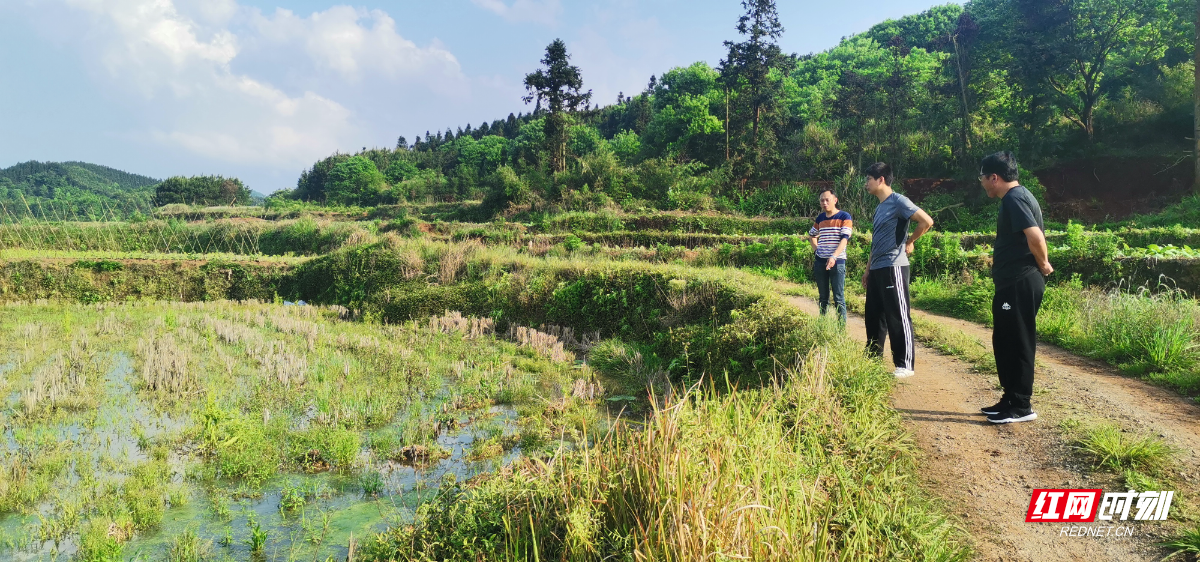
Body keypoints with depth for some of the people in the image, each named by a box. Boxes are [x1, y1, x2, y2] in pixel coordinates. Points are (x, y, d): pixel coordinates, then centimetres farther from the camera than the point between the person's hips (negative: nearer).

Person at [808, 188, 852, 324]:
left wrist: (834, 256, -29)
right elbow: (811, 235, 28)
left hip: (837, 262, -5)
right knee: (823, 298, 11)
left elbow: (844, 239, -16)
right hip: (820, 262, 5)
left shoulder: (844, 217, -5)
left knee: (839, 299, -4)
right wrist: (816, 249, 11)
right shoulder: (820, 218, 10)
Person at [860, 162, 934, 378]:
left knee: (898, 318, -5)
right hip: (877, 269, 9)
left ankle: (906, 365, 0)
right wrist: (868, 269, 21)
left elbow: (927, 221, -19)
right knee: (874, 316, 14)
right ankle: (873, 358, 24)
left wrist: (909, 241, -5)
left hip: (893, 268, -9)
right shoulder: (879, 207, 17)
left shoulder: (898, 201, -10)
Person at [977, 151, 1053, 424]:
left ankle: (1021, 406, 4)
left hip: (1020, 284, -11)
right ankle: (1011, 399, 23)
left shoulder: (1014, 199, -15)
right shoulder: (1016, 197, 17)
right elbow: (1032, 236, 22)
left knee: (1017, 344, -4)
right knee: (1005, 343, 15)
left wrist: (1043, 265, -13)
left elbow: (1035, 235, -27)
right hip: (1014, 284, 11)